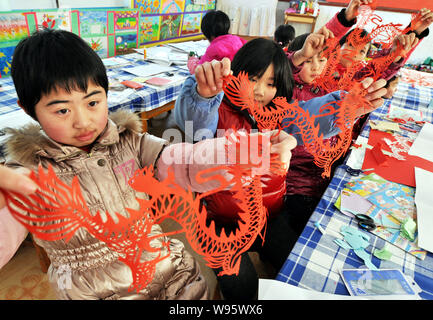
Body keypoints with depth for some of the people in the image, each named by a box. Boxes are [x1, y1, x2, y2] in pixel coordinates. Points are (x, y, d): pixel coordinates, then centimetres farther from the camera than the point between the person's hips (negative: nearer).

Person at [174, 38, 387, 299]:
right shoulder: (221, 111, -12)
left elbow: (311, 116, -21)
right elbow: (194, 120, -36)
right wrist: (203, 93, -59)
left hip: (273, 218, 4)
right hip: (225, 222, -3)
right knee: (242, 287, -17)